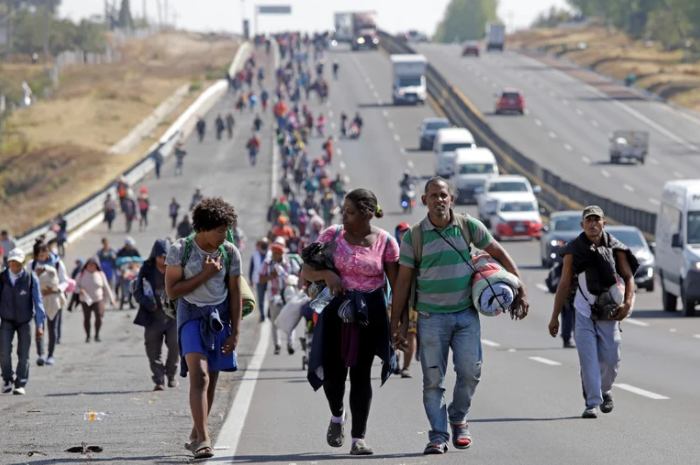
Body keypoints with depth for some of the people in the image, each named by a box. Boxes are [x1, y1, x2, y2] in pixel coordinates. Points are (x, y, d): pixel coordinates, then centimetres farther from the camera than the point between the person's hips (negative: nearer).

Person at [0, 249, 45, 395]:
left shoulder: (31, 278, -9)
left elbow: (38, 301, -5)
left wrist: (39, 324, -8)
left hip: (25, 321, 0)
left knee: (23, 354, 2)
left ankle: (20, 385, 14)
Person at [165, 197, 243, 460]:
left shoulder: (230, 253, -1)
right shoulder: (180, 250, -10)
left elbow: (235, 294, 4)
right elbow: (171, 291, -11)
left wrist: (235, 333, 1)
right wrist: (205, 274, -17)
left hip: (219, 317, 4)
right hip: (191, 316, -4)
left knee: (211, 381, 8)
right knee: (199, 376, -19)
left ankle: (196, 435, 25)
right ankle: (203, 439, -26)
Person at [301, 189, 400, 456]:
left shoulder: (385, 242, -4)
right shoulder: (333, 235, 1)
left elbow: (396, 284, -3)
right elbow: (306, 272, 3)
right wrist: (326, 274, -18)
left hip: (370, 313, -2)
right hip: (337, 309, 2)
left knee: (361, 373, -4)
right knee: (333, 372, 1)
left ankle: (359, 438, 1)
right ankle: (337, 415, 34)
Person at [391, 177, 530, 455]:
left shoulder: (469, 227, 1)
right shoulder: (414, 236, -2)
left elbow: (499, 255, 11)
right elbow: (403, 281, 1)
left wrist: (521, 291, 8)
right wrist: (397, 323, -1)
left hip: (466, 314, 1)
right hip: (431, 316, -1)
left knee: (470, 371, -6)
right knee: (433, 378, -4)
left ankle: (458, 419, 19)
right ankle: (438, 436, 1)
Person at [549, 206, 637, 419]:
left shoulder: (616, 249, 1)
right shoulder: (573, 251, 0)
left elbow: (629, 277, 4)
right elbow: (564, 285, 3)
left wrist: (627, 304, -14)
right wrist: (555, 317, 2)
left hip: (609, 314, 1)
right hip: (584, 313, -1)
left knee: (611, 360, 4)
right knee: (588, 359, -10)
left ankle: (605, 392, 31)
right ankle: (592, 403, -7)